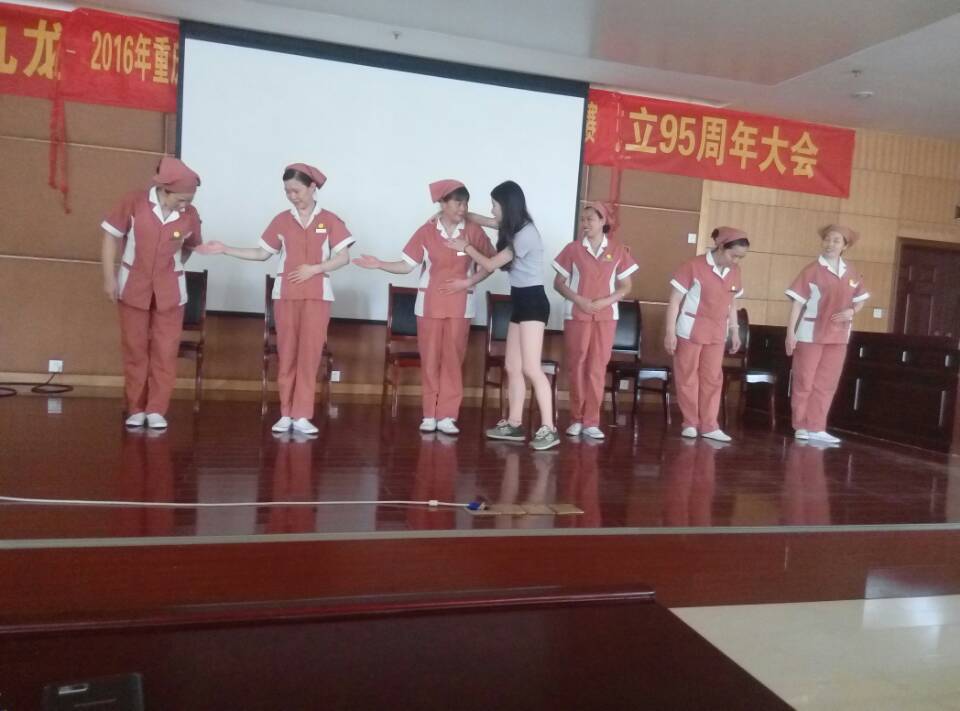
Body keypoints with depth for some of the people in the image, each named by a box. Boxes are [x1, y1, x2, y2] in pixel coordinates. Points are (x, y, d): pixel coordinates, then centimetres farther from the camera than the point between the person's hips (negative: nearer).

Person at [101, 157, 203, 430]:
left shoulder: (190, 215, -8)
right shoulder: (135, 202, -13)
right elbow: (111, 235, -4)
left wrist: (172, 270, 7)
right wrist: (109, 277, -7)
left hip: (169, 291, 1)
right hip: (133, 287, -1)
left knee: (165, 352, 1)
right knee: (134, 350, 6)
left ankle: (156, 409, 11)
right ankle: (135, 409, 17)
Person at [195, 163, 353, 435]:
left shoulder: (329, 221, 0)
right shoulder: (281, 220, 6)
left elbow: (344, 257, -4)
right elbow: (262, 253, 9)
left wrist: (314, 268, -16)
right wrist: (225, 249, 2)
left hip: (317, 295, -2)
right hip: (285, 294, 2)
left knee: (310, 353, -4)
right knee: (286, 353, 3)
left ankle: (302, 415, 1)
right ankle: (286, 413, 10)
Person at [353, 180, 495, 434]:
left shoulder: (474, 232, -3)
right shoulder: (426, 231, -3)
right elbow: (407, 265, -2)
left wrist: (468, 282, -11)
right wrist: (379, 264, -14)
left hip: (460, 305, 0)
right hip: (430, 304, 0)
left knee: (453, 359, 2)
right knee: (429, 359, 4)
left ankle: (447, 416, 7)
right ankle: (429, 414, 13)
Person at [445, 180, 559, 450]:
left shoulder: (525, 235, -18)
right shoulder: (514, 229, 10)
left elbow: (490, 265, -11)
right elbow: (482, 220, 27)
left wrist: (466, 247, 4)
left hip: (532, 302, -10)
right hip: (520, 302, 10)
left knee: (531, 368, -13)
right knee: (512, 367, 9)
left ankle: (548, 430, -11)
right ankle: (514, 424, 14)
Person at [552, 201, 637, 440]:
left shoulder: (618, 250, 2)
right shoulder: (573, 249, 1)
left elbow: (625, 287, 5)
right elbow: (559, 282, 2)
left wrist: (605, 302, -12)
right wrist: (578, 300, -13)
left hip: (605, 316, 0)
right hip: (576, 315, 0)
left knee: (597, 369, 1)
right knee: (576, 366, 3)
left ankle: (591, 422, 6)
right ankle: (576, 419, 13)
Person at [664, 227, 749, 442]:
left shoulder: (734, 272, 3)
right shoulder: (693, 266, -13)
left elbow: (731, 304, 15)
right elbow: (675, 300, -12)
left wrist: (735, 332, 14)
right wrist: (670, 332, -15)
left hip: (717, 333, 5)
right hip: (690, 331, -5)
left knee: (713, 378, 7)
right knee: (687, 378, 3)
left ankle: (709, 425, 13)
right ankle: (690, 423, 15)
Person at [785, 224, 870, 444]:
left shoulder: (852, 274, 6)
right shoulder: (811, 270, -7)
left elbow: (861, 299, 17)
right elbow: (797, 302, -9)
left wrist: (852, 311, -6)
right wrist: (790, 332, -15)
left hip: (838, 336, 5)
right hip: (811, 333, -4)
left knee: (827, 384, 8)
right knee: (804, 382, 3)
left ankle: (816, 428, 16)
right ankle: (801, 427, 13)